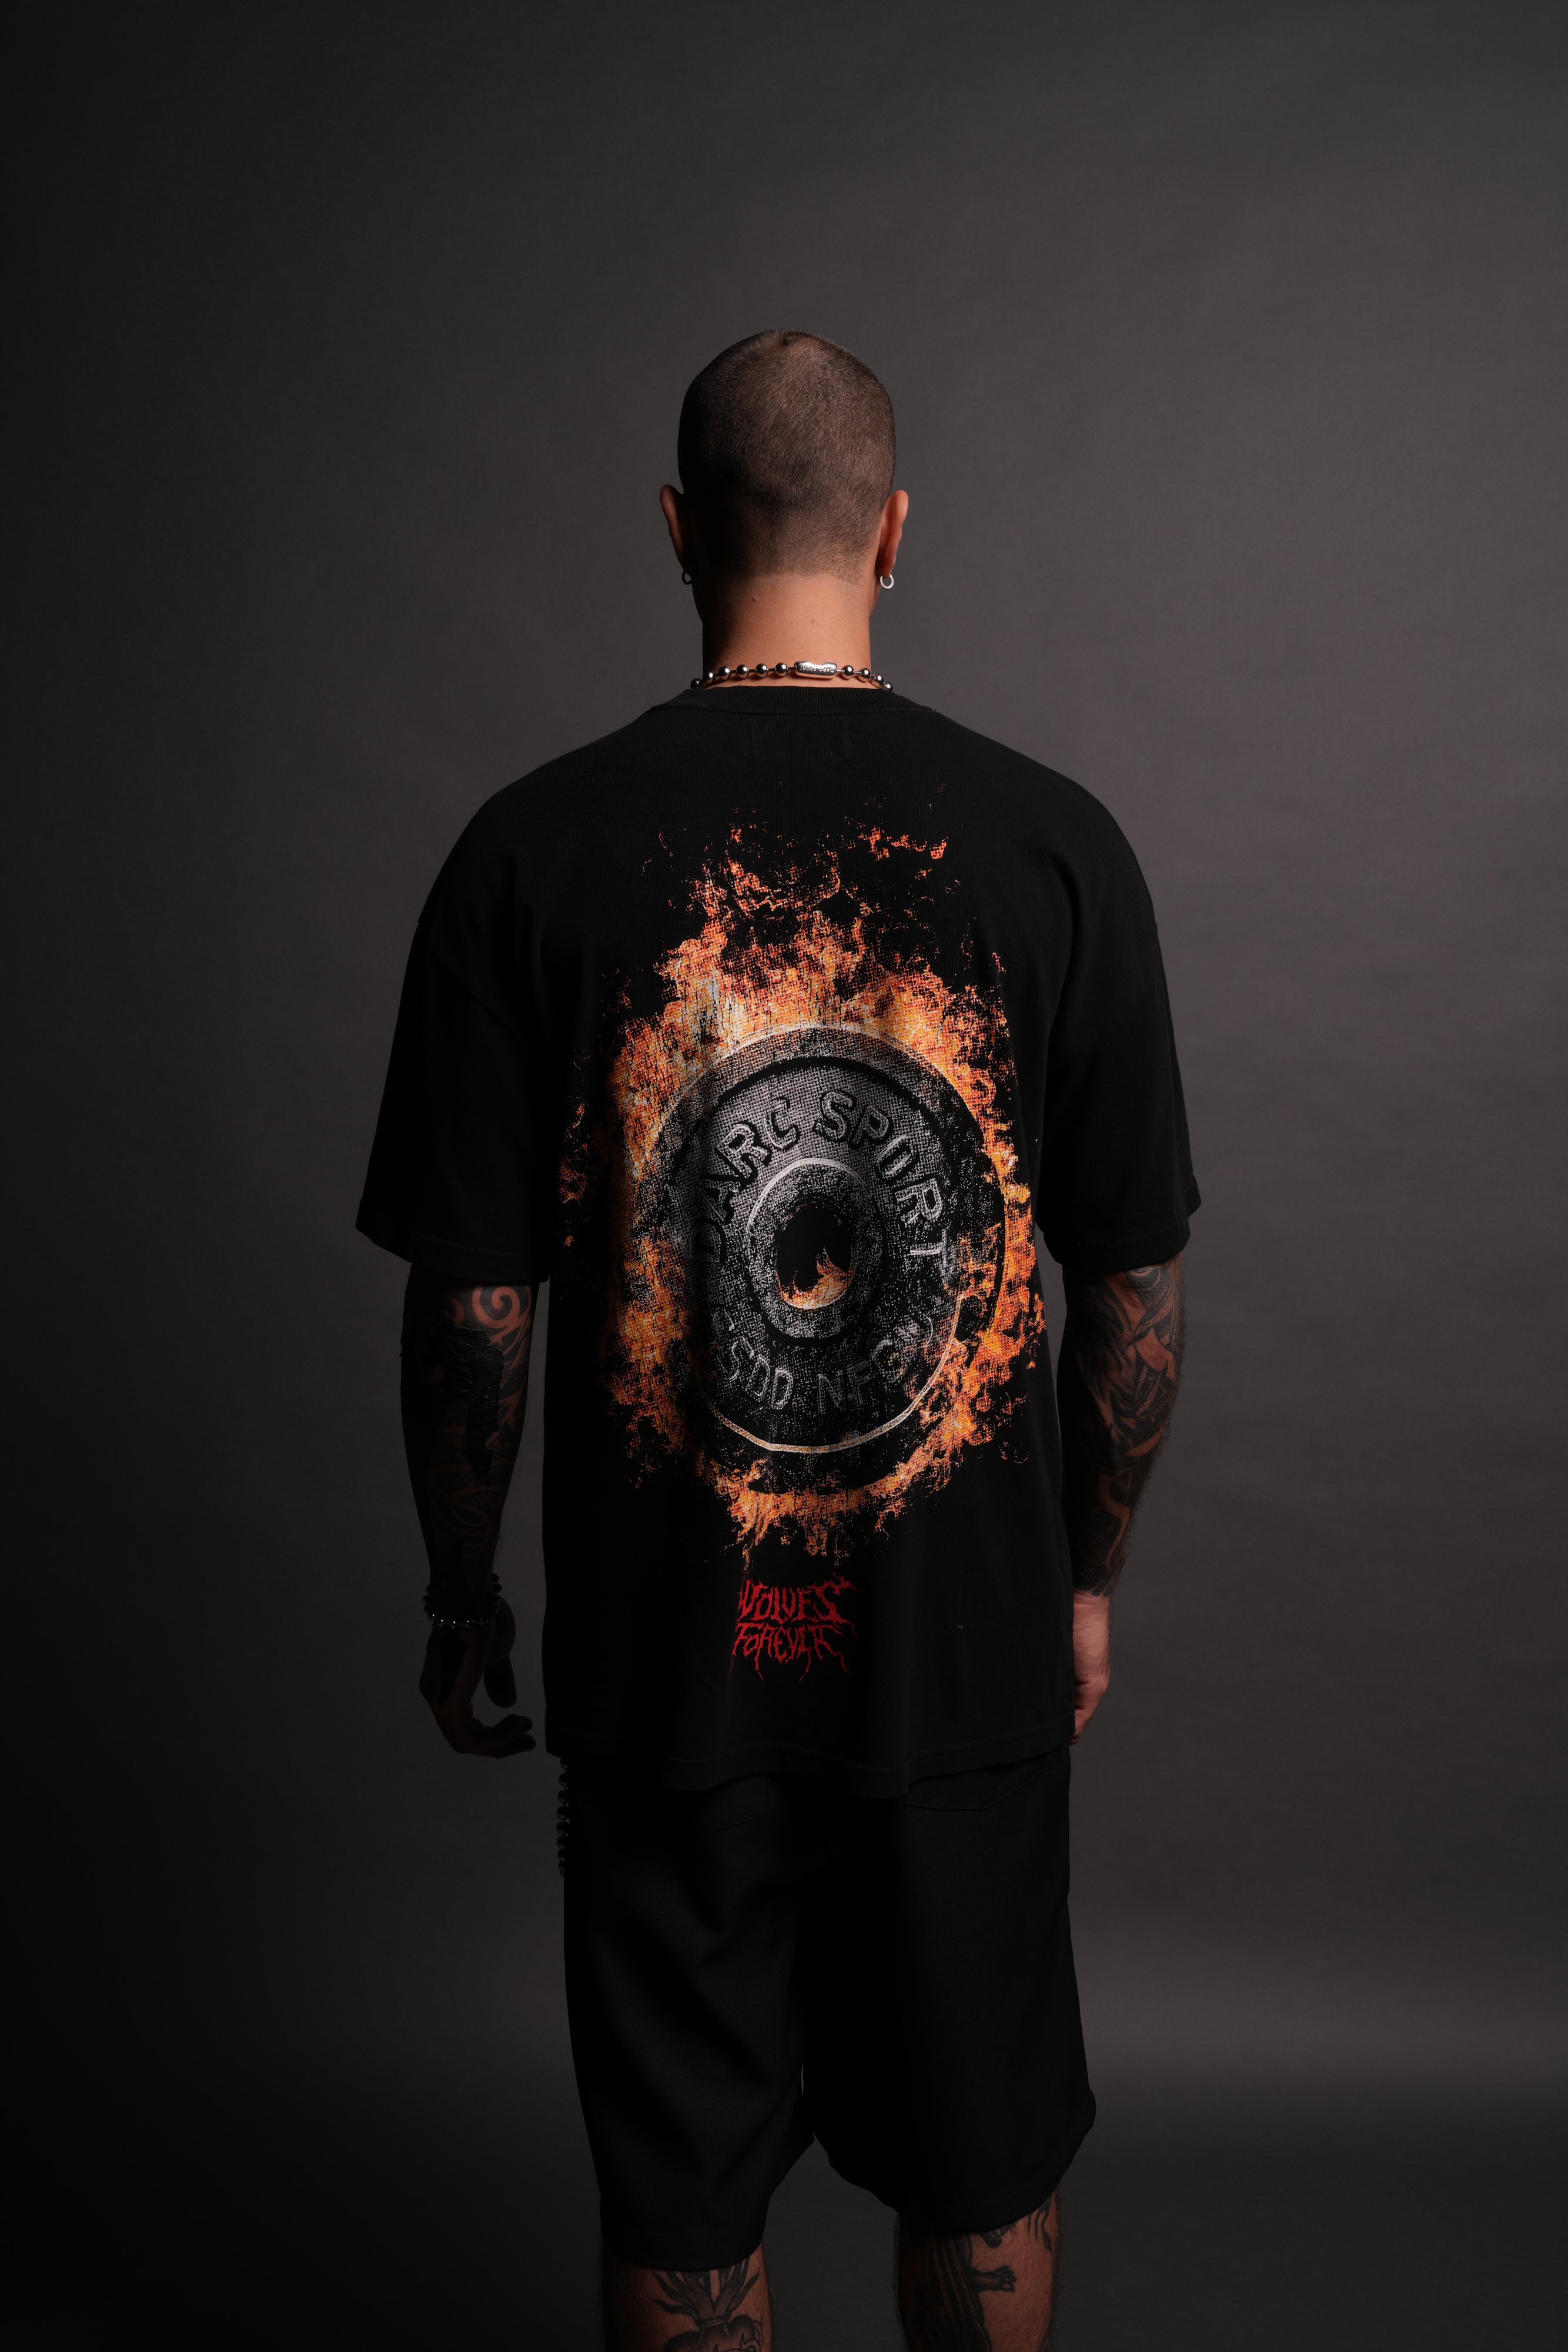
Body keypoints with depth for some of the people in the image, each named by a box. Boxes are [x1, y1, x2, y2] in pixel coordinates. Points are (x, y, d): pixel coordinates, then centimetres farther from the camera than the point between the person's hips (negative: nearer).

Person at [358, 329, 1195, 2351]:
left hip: (664, 1653, 0)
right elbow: (1137, 1292, -3)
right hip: (967, 1643, 1)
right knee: (984, 2179, 23)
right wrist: (1087, 1574, 12)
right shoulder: (1051, 843, -8)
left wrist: (464, 1595, 8)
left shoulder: (535, 852, -11)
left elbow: (470, 1306, -8)